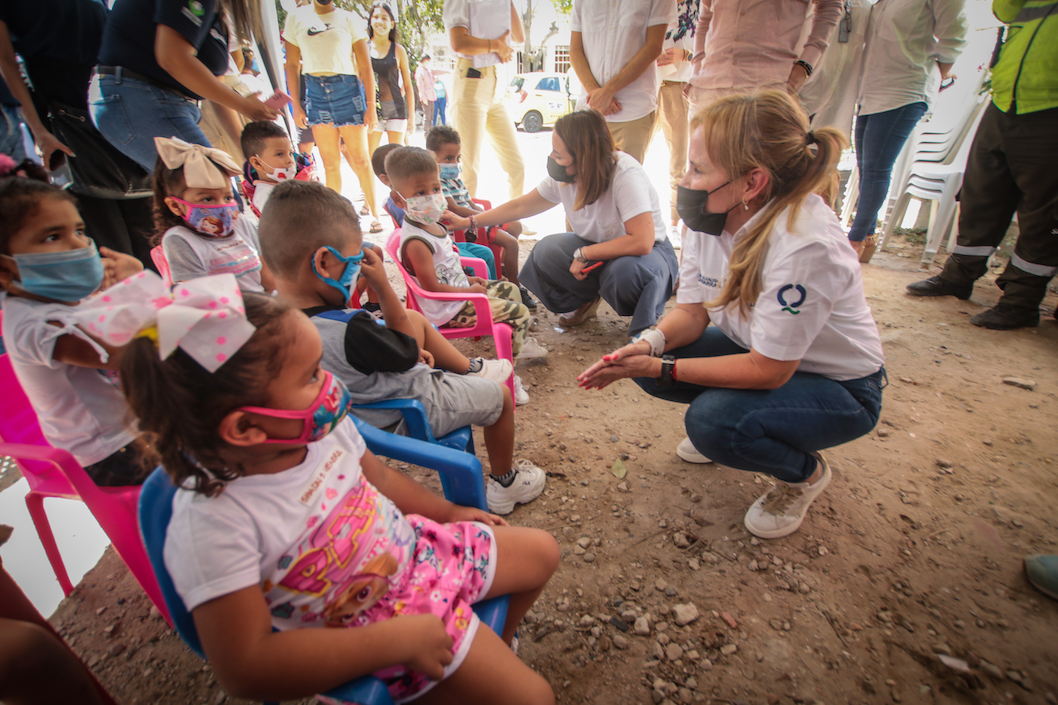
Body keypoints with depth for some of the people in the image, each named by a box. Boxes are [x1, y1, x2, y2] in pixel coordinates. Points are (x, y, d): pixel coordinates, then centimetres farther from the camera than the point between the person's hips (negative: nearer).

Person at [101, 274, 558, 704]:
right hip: (376, 622, -6)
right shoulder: (211, 525, -31)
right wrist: (398, 641, -27)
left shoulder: (321, 428, -12)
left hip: (413, 546, 6)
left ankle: (493, 648, 38)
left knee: (541, 551, 17)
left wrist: (448, 512, 16)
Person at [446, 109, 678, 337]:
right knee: (545, 252, -21)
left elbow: (642, 242, -37)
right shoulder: (563, 177, -11)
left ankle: (645, 324, -5)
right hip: (595, 246, 5)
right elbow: (520, 206, 2)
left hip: (651, 251, -5)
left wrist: (583, 254, -29)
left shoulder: (626, 175, -30)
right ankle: (586, 299, 8)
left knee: (625, 271, -40)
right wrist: (467, 222, 3)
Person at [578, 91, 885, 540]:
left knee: (714, 421, -31)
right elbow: (692, 311, -7)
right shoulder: (712, 216, -14)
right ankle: (718, 430, 16)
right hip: (757, 351, 6)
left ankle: (805, 473, 3)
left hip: (840, 387, -6)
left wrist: (663, 368, -29)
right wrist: (649, 344, -27)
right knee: (647, 364, -11)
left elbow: (769, 370, -28)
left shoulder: (805, 246, -35)